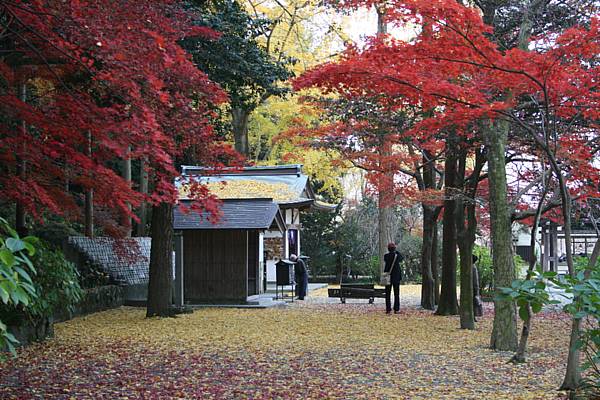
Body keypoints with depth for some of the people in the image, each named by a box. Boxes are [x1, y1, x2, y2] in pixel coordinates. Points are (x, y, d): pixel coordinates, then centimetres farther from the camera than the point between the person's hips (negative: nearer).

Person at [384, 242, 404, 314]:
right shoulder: (397, 255, -6)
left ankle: (388, 309, 0)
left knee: (388, 294, 5)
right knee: (396, 294, 6)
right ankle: (396, 309, 3)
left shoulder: (386, 256, -8)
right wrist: (396, 252, 20)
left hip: (388, 276, 0)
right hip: (396, 277, 0)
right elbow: (402, 258, 15)